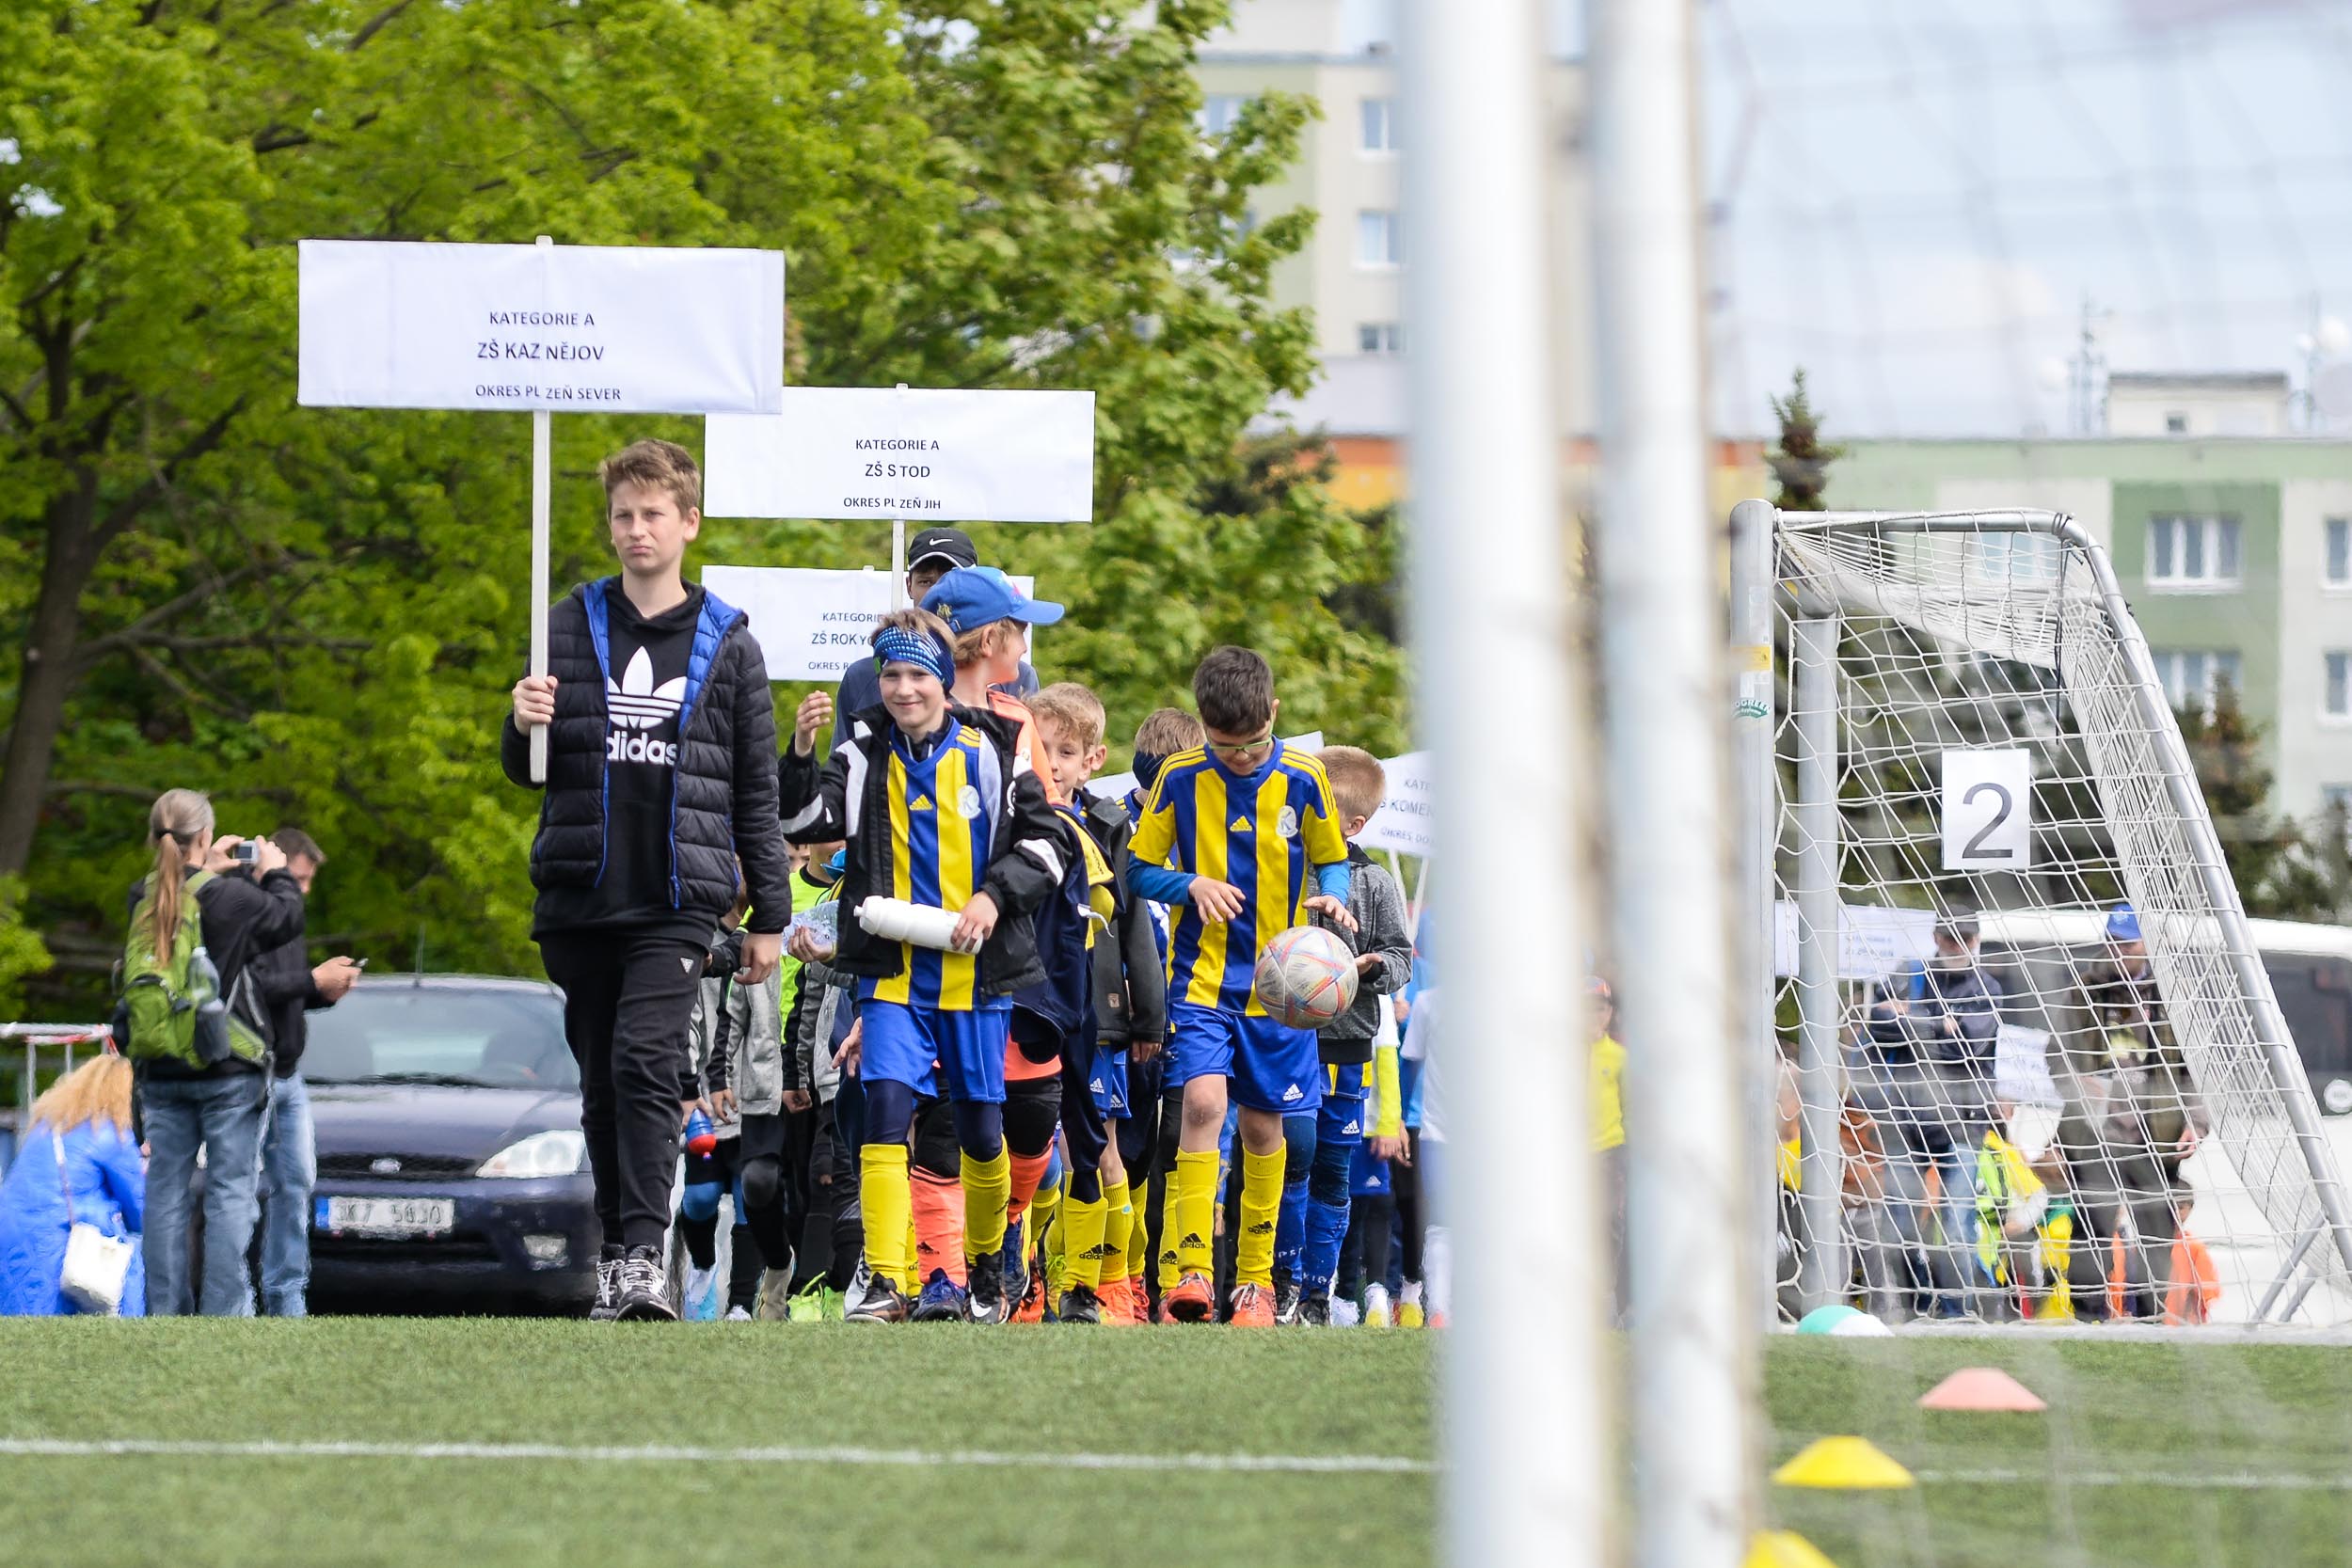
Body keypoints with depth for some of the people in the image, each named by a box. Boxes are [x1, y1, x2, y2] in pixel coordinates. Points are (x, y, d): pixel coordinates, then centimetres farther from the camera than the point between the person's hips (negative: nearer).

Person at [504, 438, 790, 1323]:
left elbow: (757, 791, 10)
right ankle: (617, 1254, 17)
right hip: (581, 892, 3)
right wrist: (524, 728, -11)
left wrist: (769, 916, 8)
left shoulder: (727, 644, 7)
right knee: (602, 1080, 7)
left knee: (647, 1059, -19)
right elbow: (527, 771, 13)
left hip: (678, 898, -3)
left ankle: (646, 1254, -24)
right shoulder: (569, 628, 9)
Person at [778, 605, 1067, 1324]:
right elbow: (800, 822, -4)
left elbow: (1047, 841, 3)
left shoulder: (993, 750, 1)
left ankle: (987, 1266, 32)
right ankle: (887, 1283, -18)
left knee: (980, 1127, 10)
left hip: (976, 972, 0)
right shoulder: (865, 755, 3)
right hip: (893, 972, 0)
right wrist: (801, 752, -19)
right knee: (886, 1108, -16)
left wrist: (994, 895, -10)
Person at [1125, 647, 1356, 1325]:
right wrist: (1193, 884, -16)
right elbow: (1140, 869, 3)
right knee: (1203, 1102, -19)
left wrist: (1332, 897, -12)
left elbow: (1331, 859, 10)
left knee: (1262, 1124, 7)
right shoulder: (1180, 779, -3)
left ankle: (1255, 1278, 20)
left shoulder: (1303, 780, -2)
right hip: (1202, 977, -1)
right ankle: (1191, 1270, -21)